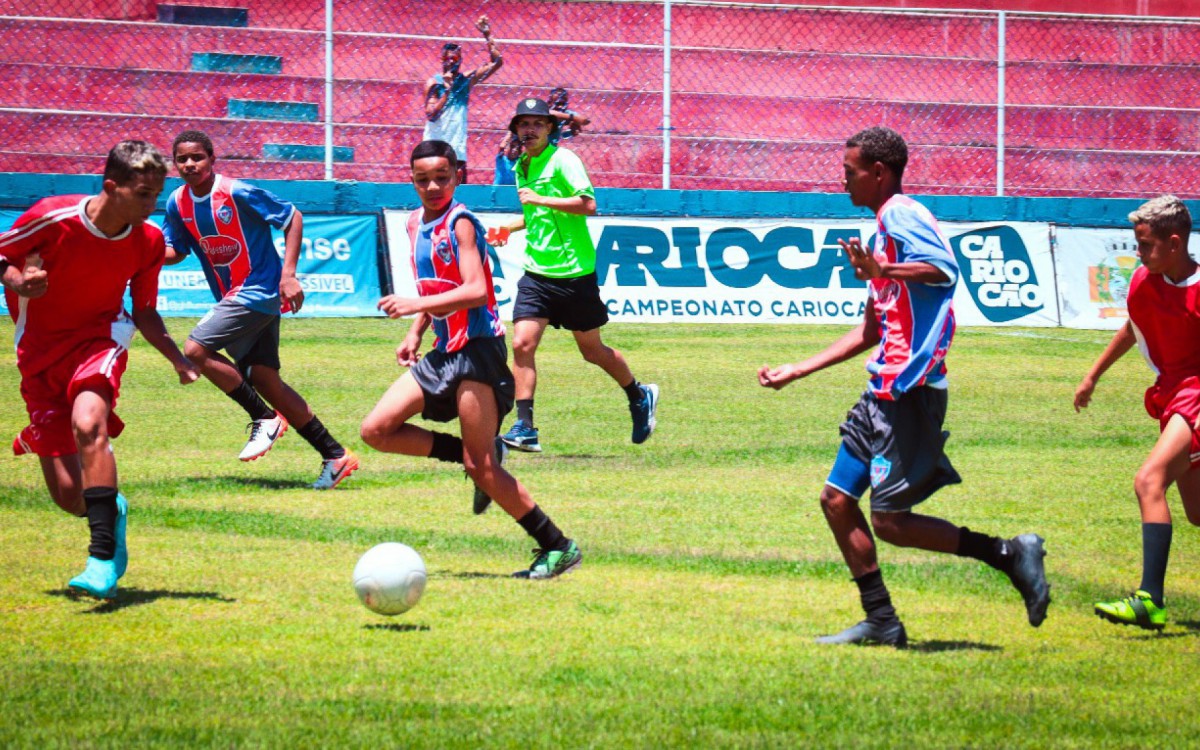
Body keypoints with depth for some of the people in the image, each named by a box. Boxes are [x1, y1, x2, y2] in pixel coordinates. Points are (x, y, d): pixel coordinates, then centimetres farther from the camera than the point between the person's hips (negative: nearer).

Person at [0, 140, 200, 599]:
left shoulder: (149, 241, -7)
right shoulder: (53, 218, -18)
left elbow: (144, 311, 6)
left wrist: (177, 359, -10)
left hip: (100, 337, 0)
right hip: (39, 351, 0)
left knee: (88, 421, -36)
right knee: (68, 496, -4)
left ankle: (103, 559, -37)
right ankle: (112, 513, 35)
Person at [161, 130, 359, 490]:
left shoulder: (237, 193, -16)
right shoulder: (178, 203, 4)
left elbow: (293, 218, -10)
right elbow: (174, 251, 13)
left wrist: (288, 274, -17)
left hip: (258, 292, -8)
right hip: (231, 297, 8)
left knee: (196, 349, -19)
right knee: (264, 379, 4)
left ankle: (265, 418, -5)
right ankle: (335, 455, 10)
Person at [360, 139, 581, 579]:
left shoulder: (460, 223, -12)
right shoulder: (416, 223, 13)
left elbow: (476, 291, -24)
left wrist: (417, 305, -32)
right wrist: (415, 334, 15)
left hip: (477, 349, -9)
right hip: (444, 352, 9)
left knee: (481, 465, -11)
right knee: (376, 431, 1)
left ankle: (559, 548, -5)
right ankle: (477, 460, 11)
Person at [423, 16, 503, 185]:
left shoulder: (465, 80, 10)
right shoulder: (433, 83, -1)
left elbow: (496, 63, 6)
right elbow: (431, 114, -12)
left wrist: (487, 35, 1)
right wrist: (447, 90, -17)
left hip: (458, 150, 4)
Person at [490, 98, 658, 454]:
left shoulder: (562, 160, -11)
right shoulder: (521, 168, 13)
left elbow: (588, 203, -23)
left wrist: (538, 199, -23)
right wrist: (509, 228, 15)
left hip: (574, 274, -6)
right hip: (536, 273, 6)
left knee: (592, 351, 8)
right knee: (522, 344, -12)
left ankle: (640, 397, 34)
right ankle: (525, 428, -12)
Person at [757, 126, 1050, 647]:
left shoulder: (901, 215, -8)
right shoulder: (884, 227, 22)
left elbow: (945, 270, -27)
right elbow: (869, 333, 29)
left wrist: (883, 271, -40)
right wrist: (795, 371, 30)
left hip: (911, 391, -10)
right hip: (884, 390, 10)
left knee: (890, 521, -10)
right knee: (837, 499, 9)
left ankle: (1008, 554, -6)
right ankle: (881, 622, 12)